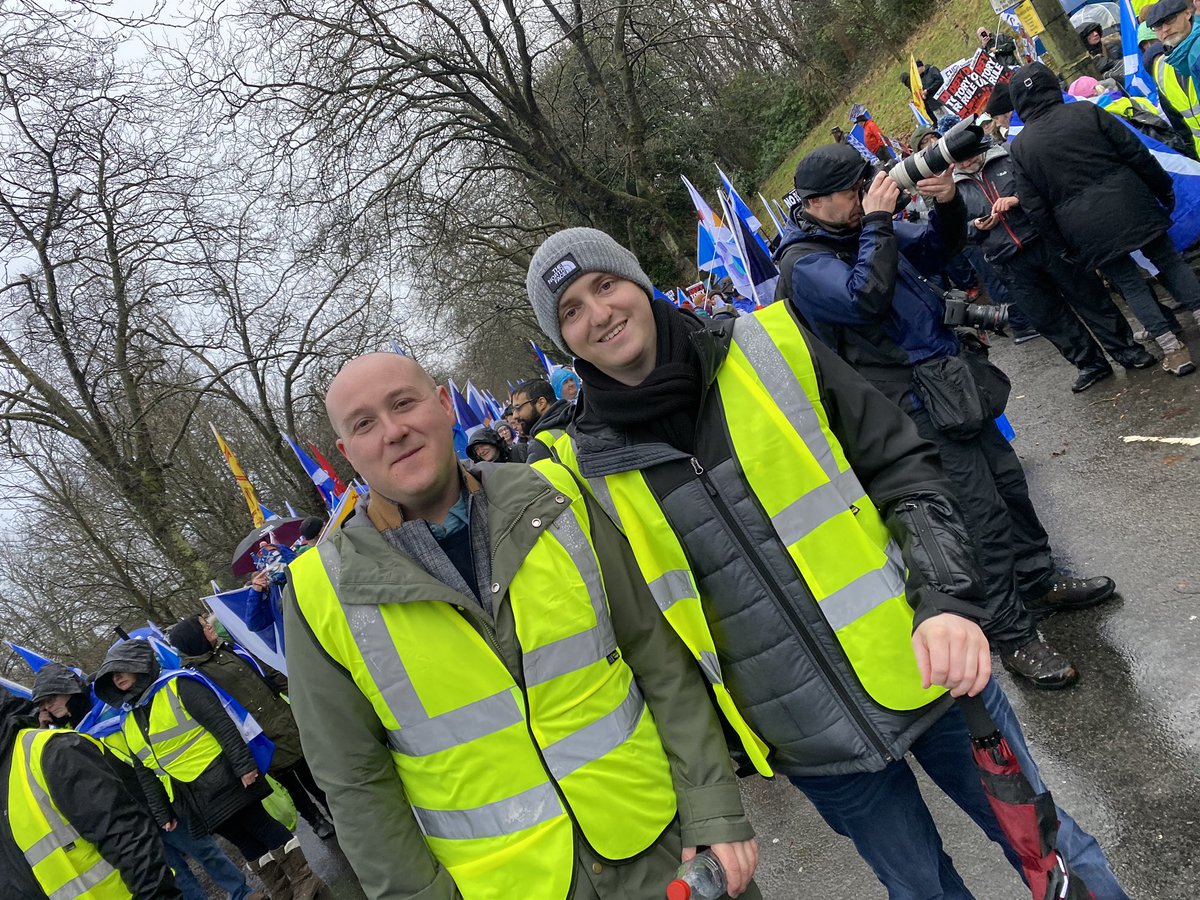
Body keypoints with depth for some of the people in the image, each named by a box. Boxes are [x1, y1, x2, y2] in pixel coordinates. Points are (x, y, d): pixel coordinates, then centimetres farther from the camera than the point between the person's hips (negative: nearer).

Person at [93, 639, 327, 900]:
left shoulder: (177, 687, -10)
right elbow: (145, 775, 16)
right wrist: (162, 814, 14)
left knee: (261, 826, -2)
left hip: (221, 778, -6)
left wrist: (243, 764, -20)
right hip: (191, 800, 6)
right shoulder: (129, 725, 12)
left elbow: (221, 724, -16)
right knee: (244, 841, 11)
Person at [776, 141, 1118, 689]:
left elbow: (940, 249, 17)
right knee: (983, 512, -5)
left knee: (1008, 480, 18)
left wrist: (947, 203, -3)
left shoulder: (861, 230, 10)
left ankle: (1040, 581, 39)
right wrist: (877, 222, -22)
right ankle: (1013, 639, 10)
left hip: (954, 377, 9)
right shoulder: (803, 264, -14)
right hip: (920, 405, -9)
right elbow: (865, 300, -30)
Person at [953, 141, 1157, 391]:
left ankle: (1127, 351, 18)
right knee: (1048, 318, 8)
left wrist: (1018, 198, -14)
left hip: (1047, 240, -1)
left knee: (1090, 297, 5)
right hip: (1012, 264, 2)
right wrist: (976, 227, -9)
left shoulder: (1007, 158, 2)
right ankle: (1090, 364, 23)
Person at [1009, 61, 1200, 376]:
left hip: (1085, 228, 0)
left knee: (1129, 282, 10)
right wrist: (1164, 188, 11)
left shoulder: (1020, 146, -2)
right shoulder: (1086, 111, -2)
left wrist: (1064, 244, 8)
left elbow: (1035, 207, -2)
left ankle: (1172, 349, 11)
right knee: (1169, 261, 17)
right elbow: (1135, 152, -2)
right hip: (1128, 204, 0)